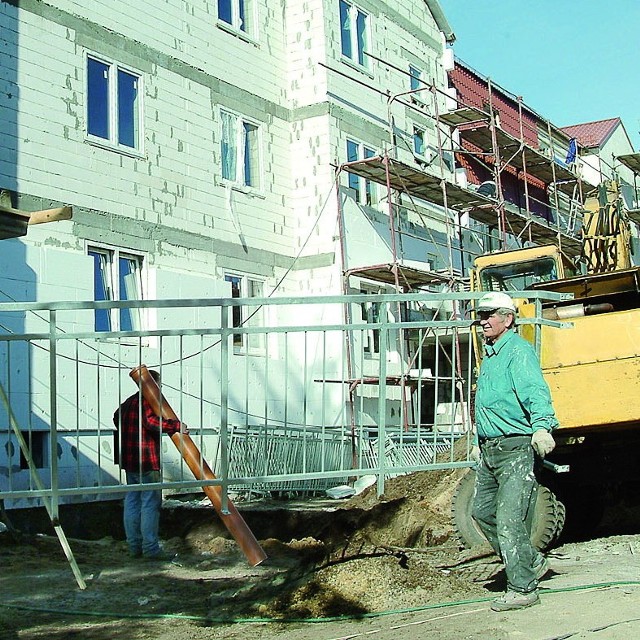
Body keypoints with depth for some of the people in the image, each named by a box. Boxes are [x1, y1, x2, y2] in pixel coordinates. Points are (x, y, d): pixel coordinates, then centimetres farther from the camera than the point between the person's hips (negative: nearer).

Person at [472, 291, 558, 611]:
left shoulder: (518, 351, -13)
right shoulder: (490, 355, 17)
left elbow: (536, 392, -29)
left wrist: (542, 426, -47)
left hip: (517, 449, -10)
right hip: (489, 451, 10)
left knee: (508, 519, -9)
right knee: (483, 510, 17)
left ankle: (523, 588, 3)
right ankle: (531, 562, 30)